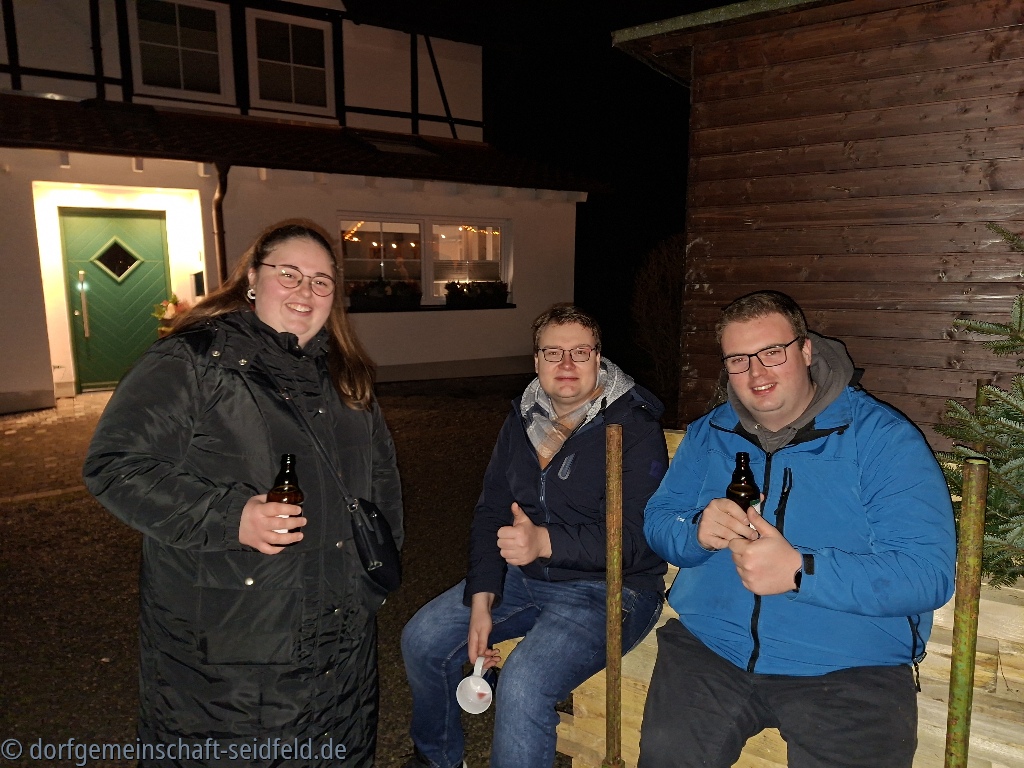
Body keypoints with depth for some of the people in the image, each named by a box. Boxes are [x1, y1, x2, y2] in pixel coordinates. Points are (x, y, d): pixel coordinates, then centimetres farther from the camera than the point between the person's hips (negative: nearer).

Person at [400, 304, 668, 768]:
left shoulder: (635, 429, -16)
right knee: (421, 639, 3)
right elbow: (491, 512, 6)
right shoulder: (523, 420, 5)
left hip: (607, 587, -7)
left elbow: (633, 539, -22)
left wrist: (545, 542, -36)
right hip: (524, 577, 7)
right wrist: (481, 600, -4)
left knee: (522, 686, -28)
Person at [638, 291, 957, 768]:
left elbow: (929, 572, -13)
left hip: (850, 668, -1)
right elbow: (657, 520, 10)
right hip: (710, 648, 2)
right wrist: (697, 531, -13)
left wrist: (799, 571, -24)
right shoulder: (708, 434, 10)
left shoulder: (883, 438, -6)